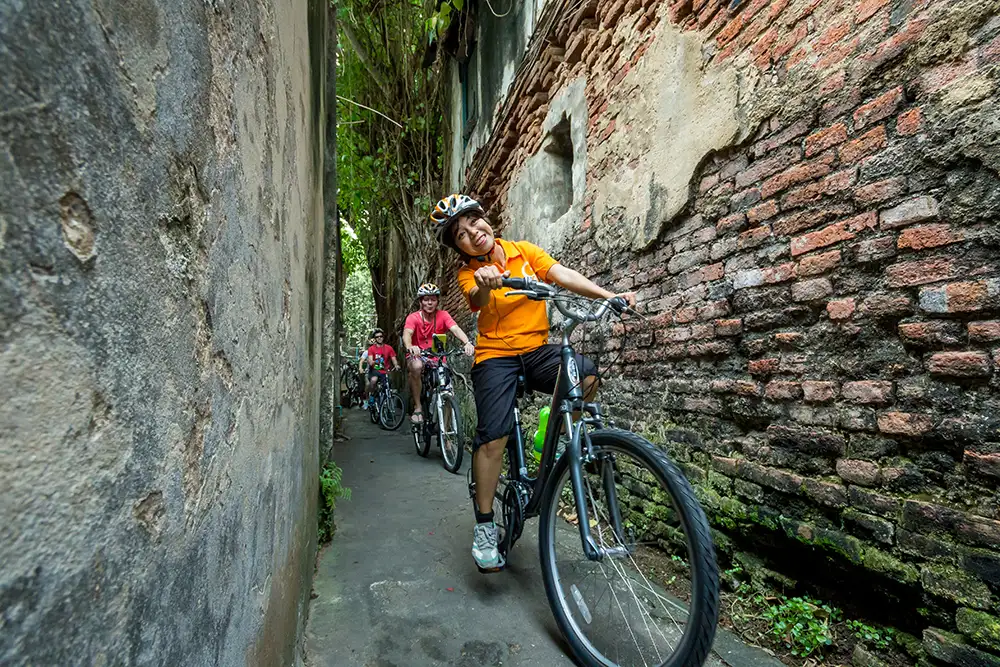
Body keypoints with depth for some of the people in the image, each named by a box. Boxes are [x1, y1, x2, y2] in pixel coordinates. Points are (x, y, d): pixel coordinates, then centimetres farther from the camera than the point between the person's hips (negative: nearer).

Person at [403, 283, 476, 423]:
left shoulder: (442, 315, -6)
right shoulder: (413, 317, -10)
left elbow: (455, 329, -24)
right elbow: (407, 333, -30)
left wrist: (467, 342, -46)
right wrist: (410, 347, -55)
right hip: (417, 357, -2)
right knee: (416, 366, -37)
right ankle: (417, 407, -20)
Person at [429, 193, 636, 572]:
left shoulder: (525, 251, 4)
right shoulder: (468, 274, -1)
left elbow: (562, 275, -8)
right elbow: (477, 301, -24)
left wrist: (610, 296, -22)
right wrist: (485, 286, -49)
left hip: (537, 349, 2)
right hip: (495, 356, -2)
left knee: (586, 374, -26)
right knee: (492, 437, -13)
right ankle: (484, 526, 5)